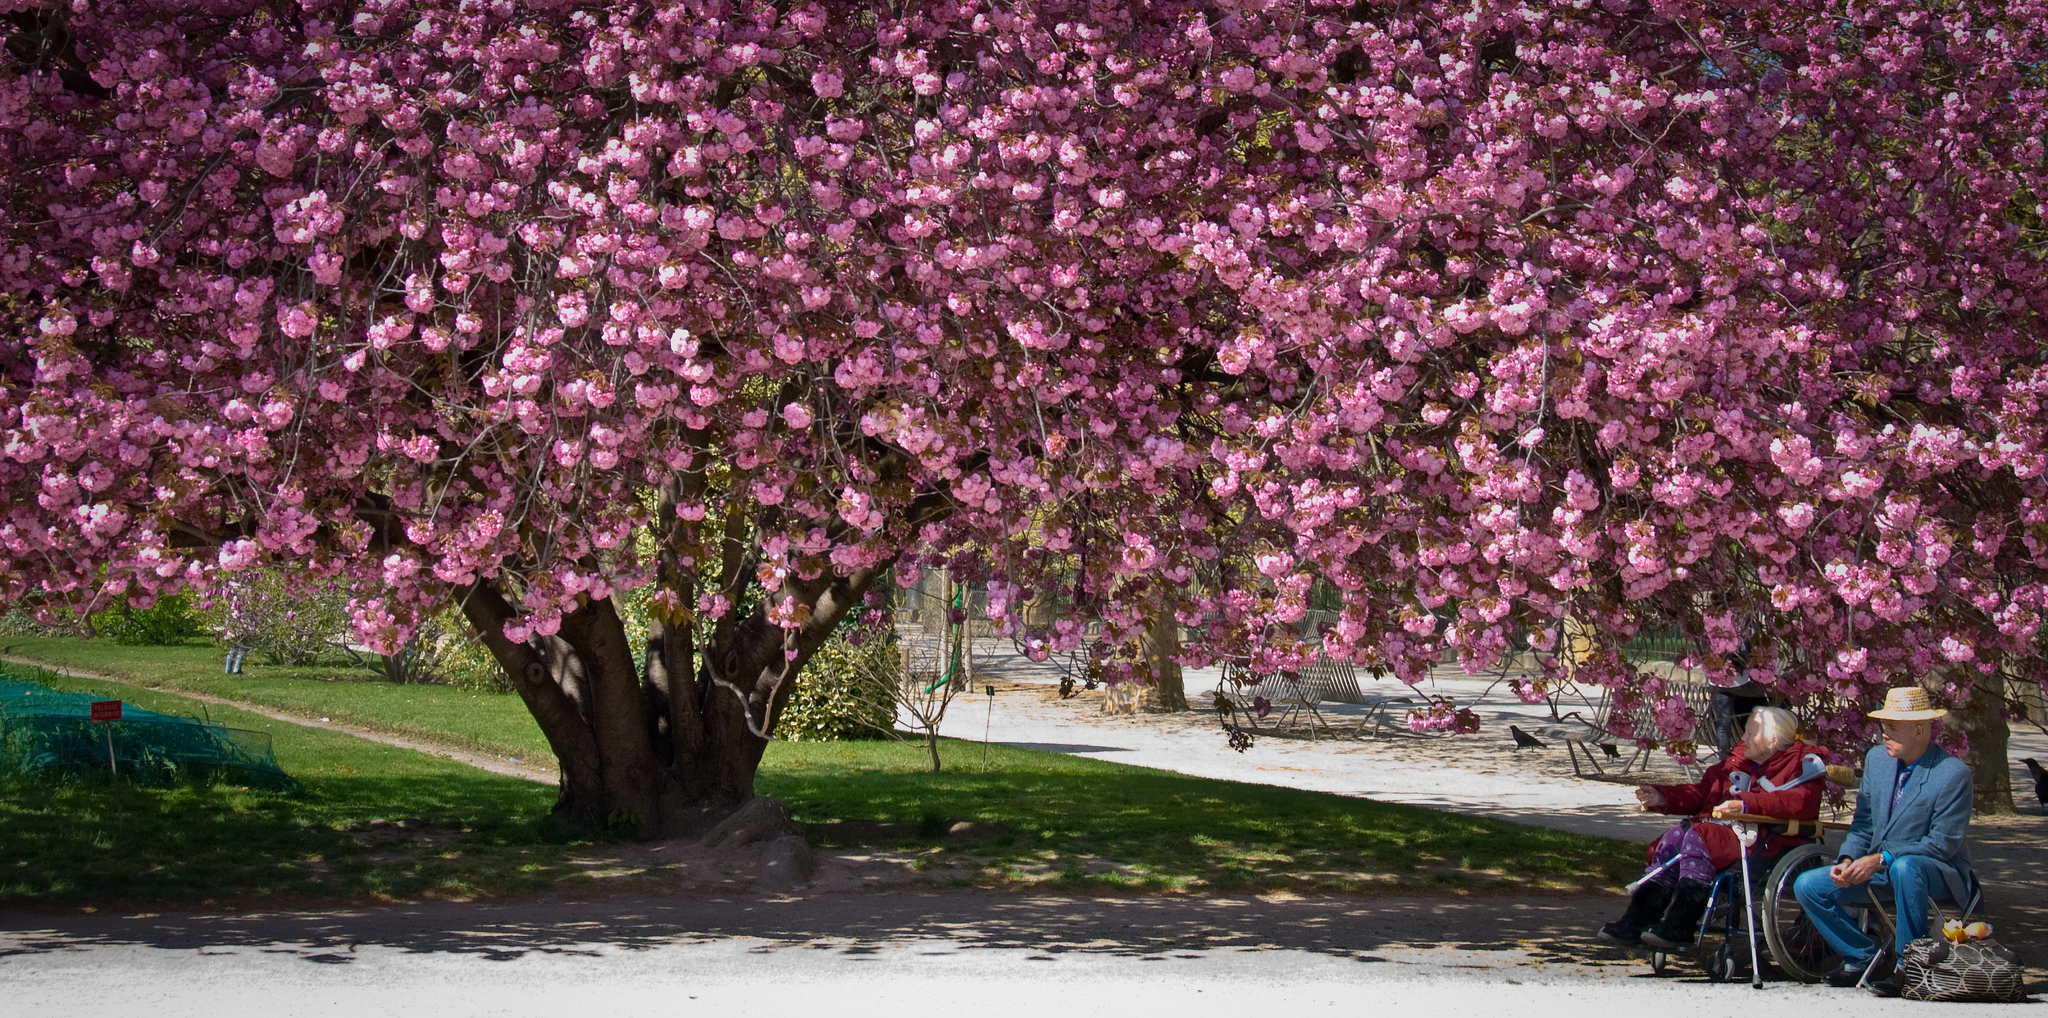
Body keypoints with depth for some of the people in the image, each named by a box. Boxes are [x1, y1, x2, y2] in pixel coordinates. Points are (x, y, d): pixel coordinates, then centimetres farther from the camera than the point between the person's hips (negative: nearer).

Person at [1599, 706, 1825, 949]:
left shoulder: (1803, 763, -2)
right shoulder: (1737, 760, 22)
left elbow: (1799, 803, -23)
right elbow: (1701, 793, 24)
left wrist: (1747, 804, -33)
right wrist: (1661, 798, 8)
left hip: (1770, 840, -8)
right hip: (1729, 830, 8)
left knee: (1698, 838, -29)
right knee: (1676, 836, -16)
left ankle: (1678, 928, -33)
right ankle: (1638, 919, -21)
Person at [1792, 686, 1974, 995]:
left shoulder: (1954, 773, -17)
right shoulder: (1876, 758, 4)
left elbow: (1943, 844, -19)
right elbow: (1864, 822, 11)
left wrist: (1881, 860, -25)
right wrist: (1848, 860, -9)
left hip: (1937, 872, -7)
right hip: (1877, 867, 7)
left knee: (1905, 867, -41)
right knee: (1807, 886, -8)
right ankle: (1865, 957, 4)